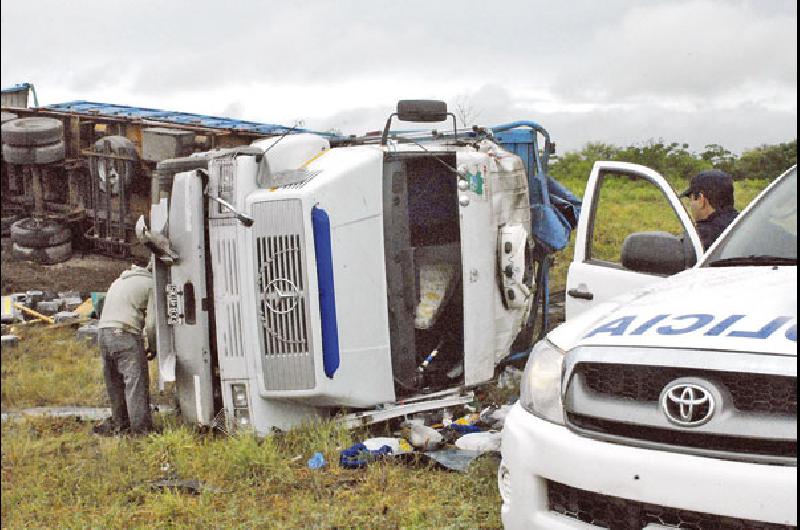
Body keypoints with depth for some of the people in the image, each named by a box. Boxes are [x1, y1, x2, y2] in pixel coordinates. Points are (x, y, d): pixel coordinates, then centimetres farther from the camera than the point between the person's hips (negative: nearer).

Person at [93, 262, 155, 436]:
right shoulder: (151, 284, 4)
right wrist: (152, 348, 9)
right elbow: (152, 322, -4)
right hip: (125, 334, -8)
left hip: (103, 331, 8)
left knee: (114, 383, 16)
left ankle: (119, 423, 23)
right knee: (136, 383, -7)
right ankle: (141, 428, -10)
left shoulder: (120, 281, 28)